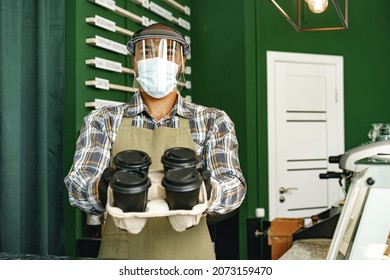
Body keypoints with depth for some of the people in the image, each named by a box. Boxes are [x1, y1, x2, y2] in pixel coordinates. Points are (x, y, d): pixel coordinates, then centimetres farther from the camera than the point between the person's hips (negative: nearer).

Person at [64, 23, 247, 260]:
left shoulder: (213, 122, 3)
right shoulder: (102, 121, 4)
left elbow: (234, 185, -9)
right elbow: (78, 183, -8)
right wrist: (102, 189, -31)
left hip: (189, 255, 0)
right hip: (122, 254, 0)